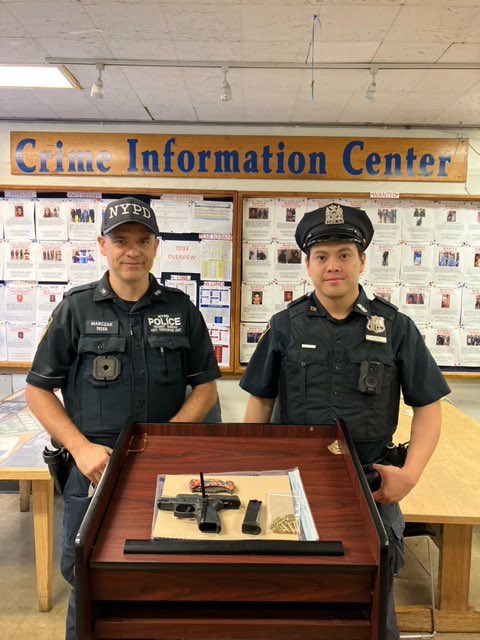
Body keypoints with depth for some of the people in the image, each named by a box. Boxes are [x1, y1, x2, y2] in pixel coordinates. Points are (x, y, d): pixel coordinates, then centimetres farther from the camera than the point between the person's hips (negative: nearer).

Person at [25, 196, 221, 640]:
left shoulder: (180, 309, 1)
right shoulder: (76, 309, -1)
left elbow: (205, 387, 4)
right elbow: (38, 390, 1)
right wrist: (81, 448, -10)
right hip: (94, 465, 0)